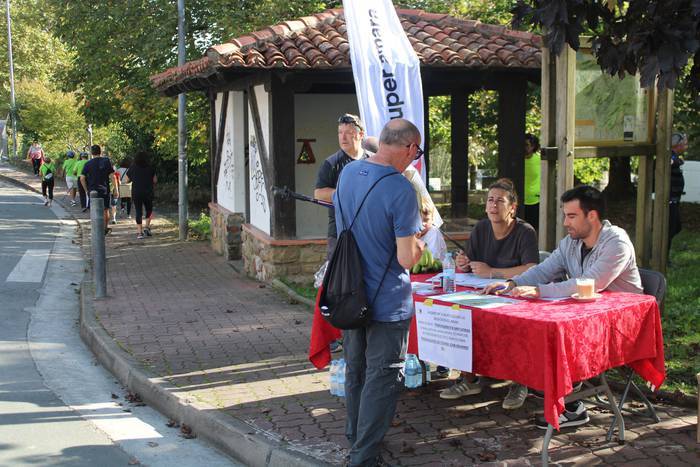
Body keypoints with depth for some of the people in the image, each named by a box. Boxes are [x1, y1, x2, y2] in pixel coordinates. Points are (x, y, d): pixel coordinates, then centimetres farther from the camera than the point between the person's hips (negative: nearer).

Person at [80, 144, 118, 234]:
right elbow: (112, 176, -7)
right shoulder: (106, 161, -3)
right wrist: (115, 189, -2)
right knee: (105, 209, 14)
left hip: (92, 190, 1)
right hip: (104, 190, -1)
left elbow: (82, 178, -3)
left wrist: (86, 190, 7)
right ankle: (106, 228, 23)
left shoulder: (88, 164, 1)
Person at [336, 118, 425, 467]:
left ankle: (355, 437, 38)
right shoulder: (400, 190, -23)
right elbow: (407, 258, -22)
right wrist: (422, 239, -1)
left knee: (355, 371, 21)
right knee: (382, 379, 6)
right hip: (386, 303, -7)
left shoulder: (348, 172, 0)